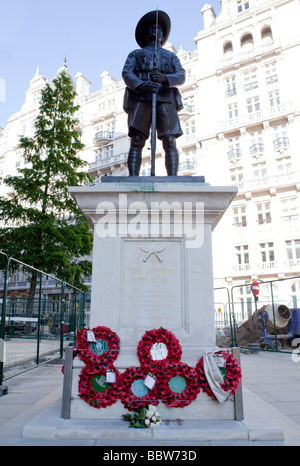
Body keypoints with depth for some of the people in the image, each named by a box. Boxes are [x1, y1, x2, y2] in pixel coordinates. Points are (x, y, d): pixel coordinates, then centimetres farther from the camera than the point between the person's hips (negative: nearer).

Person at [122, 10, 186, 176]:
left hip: (165, 98, 1)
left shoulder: (171, 56, 32)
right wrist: (141, 85, -14)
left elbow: (181, 76, 12)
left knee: (170, 142, -16)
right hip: (140, 98, 0)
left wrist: (164, 78, -11)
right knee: (136, 141, -17)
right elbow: (126, 73, 9)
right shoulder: (135, 54, 29)